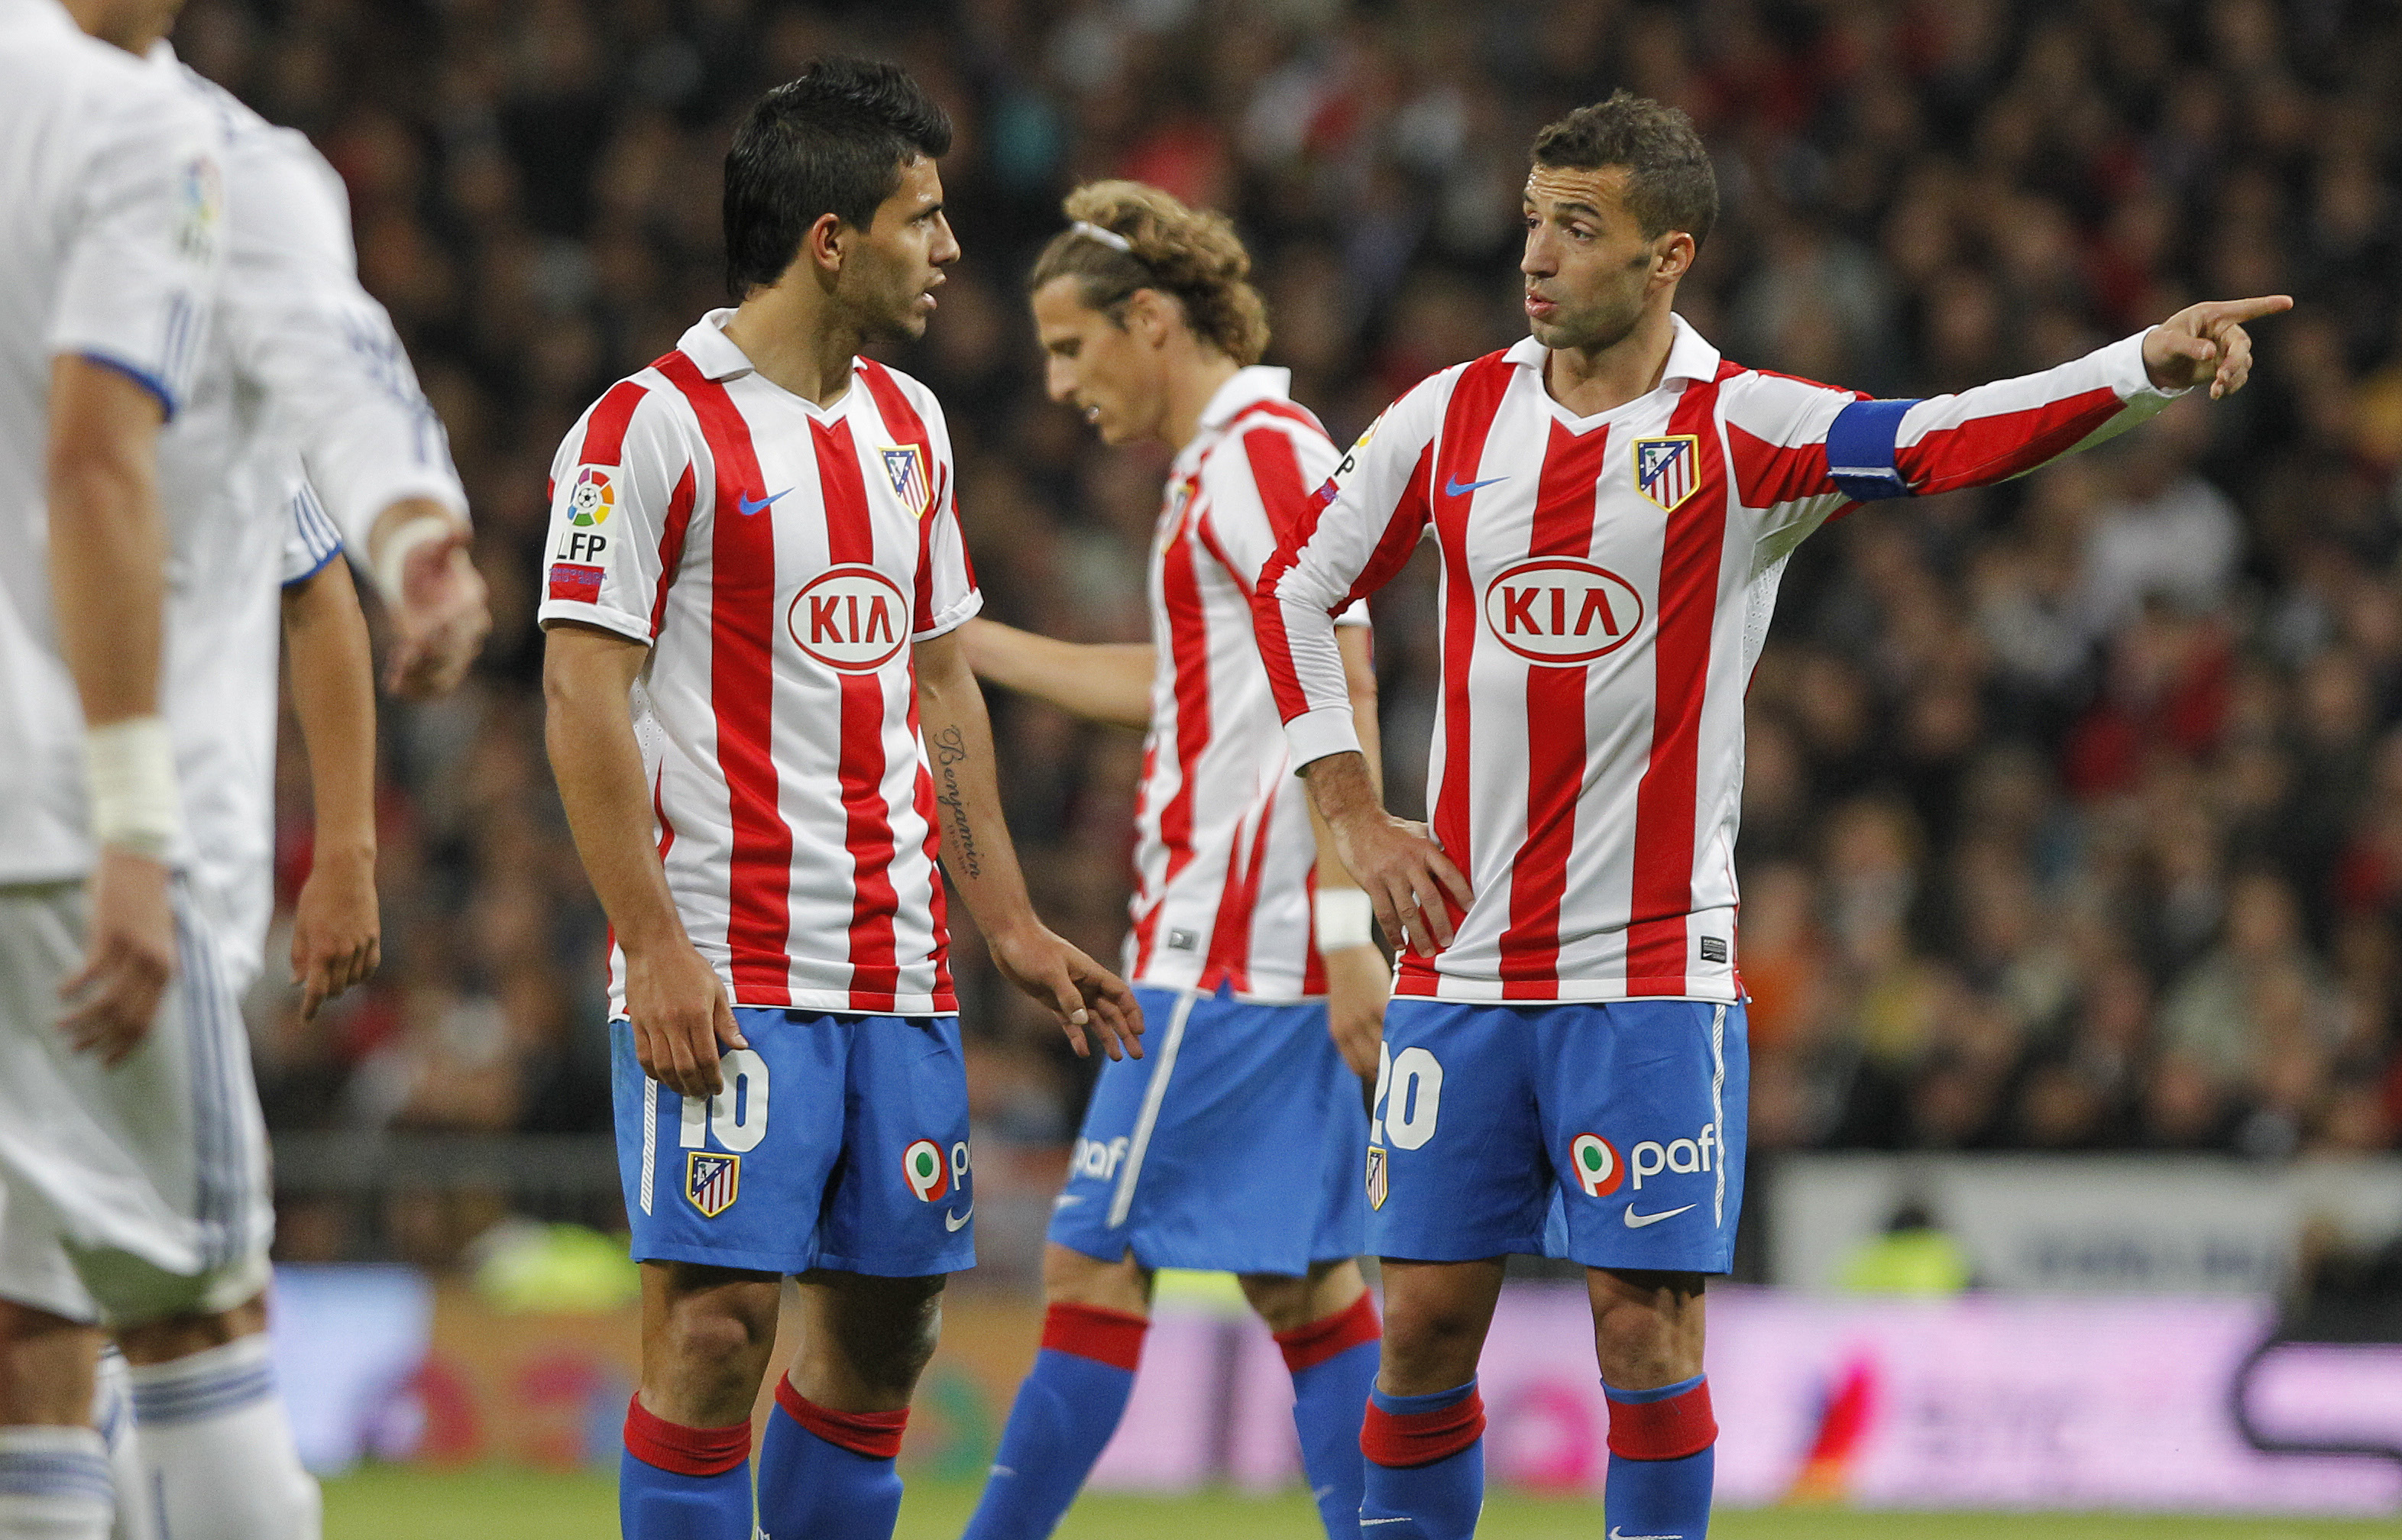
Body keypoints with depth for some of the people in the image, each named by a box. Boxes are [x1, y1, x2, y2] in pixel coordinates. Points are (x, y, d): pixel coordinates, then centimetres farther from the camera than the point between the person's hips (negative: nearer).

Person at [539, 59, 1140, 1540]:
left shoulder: (906, 424, 15)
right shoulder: (654, 427, -8)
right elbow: (584, 697, -12)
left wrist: (1010, 922, 17)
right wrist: (654, 947, -18)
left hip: (898, 970, 7)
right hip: (728, 969, -7)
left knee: (889, 1316, 8)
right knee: (718, 1318, -10)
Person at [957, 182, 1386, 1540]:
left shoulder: (1260, 451, -11)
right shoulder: (1235, 459, 19)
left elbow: (1338, 690, -18)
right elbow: (1175, 685, 30)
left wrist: (1347, 925, -23)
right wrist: (962, 639, 32)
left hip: (1231, 949, -10)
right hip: (1276, 957, 10)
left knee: (1097, 1261, -6)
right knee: (1305, 1284, 7)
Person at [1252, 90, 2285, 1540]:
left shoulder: (1741, 432, -6)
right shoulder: (1451, 418, 5)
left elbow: (1945, 440, -22)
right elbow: (1296, 592, 17)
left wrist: (2146, 365, -38)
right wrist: (1357, 816, 7)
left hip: (1651, 976, -3)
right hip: (1460, 967, 3)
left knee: (1648, 1320, -5)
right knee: (1427, 1315, 5)